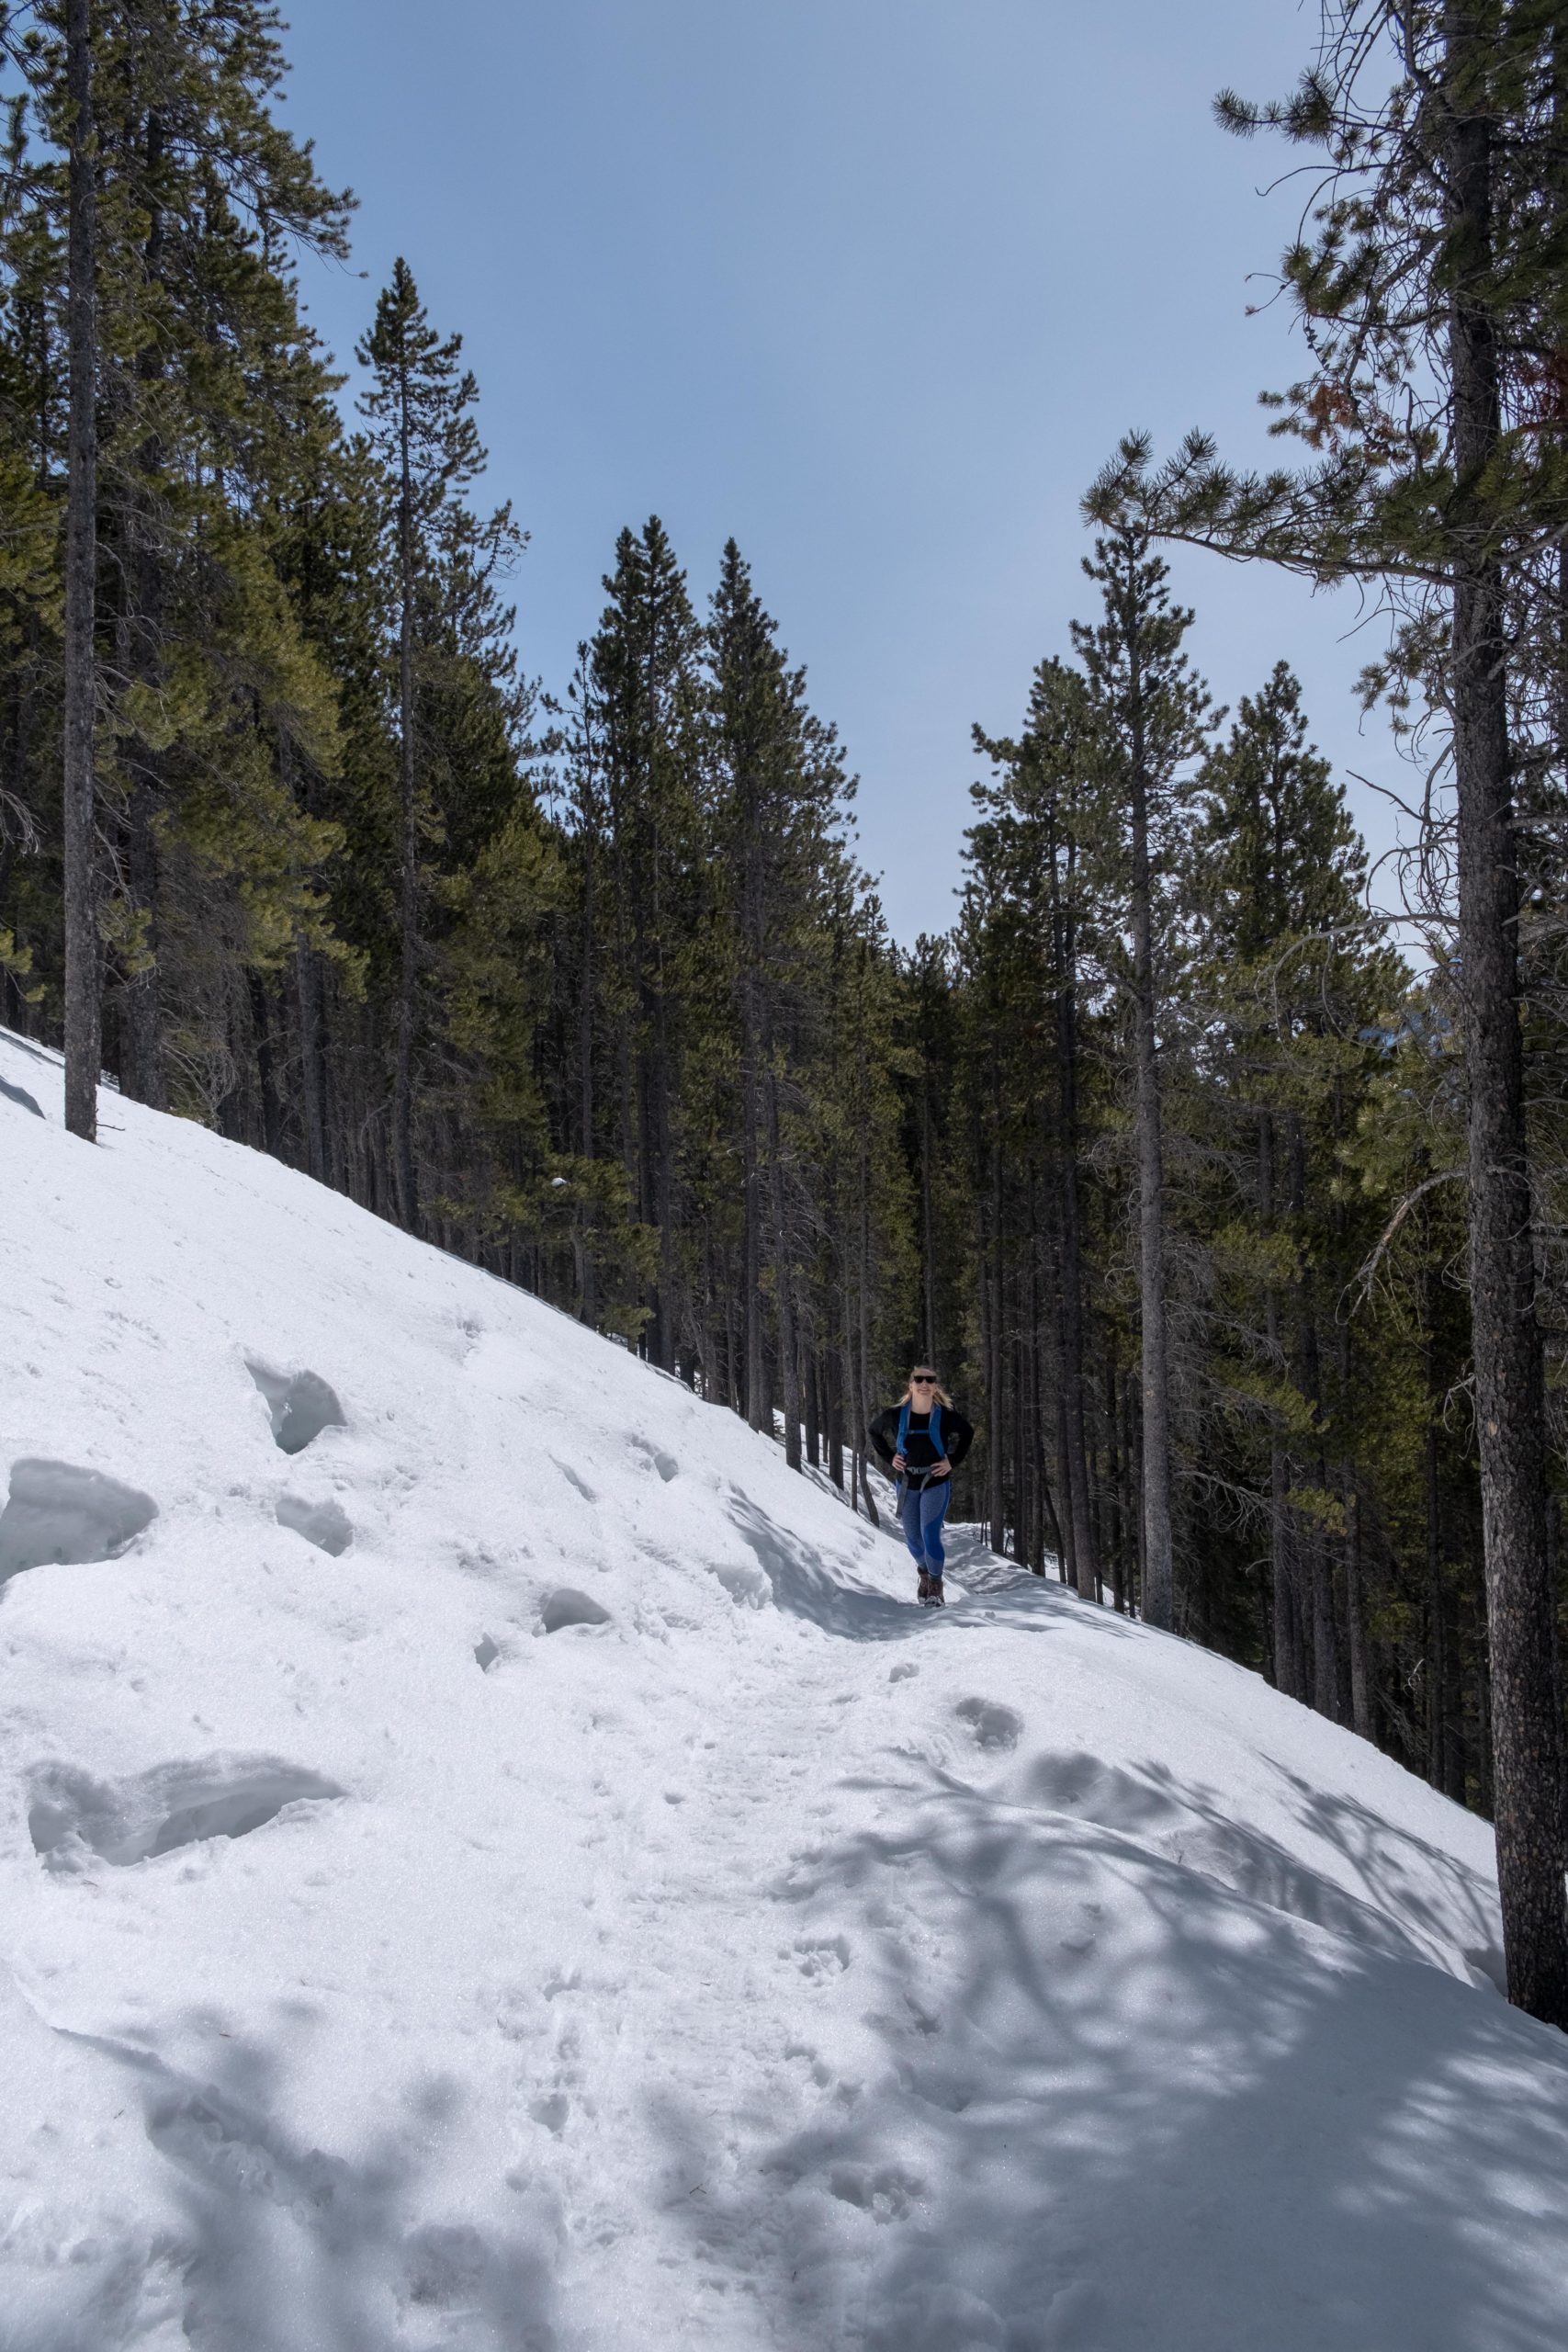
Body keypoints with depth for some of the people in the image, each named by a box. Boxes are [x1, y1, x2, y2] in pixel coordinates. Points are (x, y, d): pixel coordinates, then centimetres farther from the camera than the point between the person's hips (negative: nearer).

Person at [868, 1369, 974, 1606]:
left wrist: (953, 1461, -2)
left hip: (936, 1483, -3)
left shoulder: (946, 1415, -13)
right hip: (907, 1483, 3)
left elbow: (968, 1434, 6)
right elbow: (873, 1431, 9)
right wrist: (889, 1458, 0)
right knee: (912, 1537, 13)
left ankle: (935, 1586, 8)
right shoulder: (895, 1415, -10)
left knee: (930, 1536, -13)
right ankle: (924, 1573, 43)